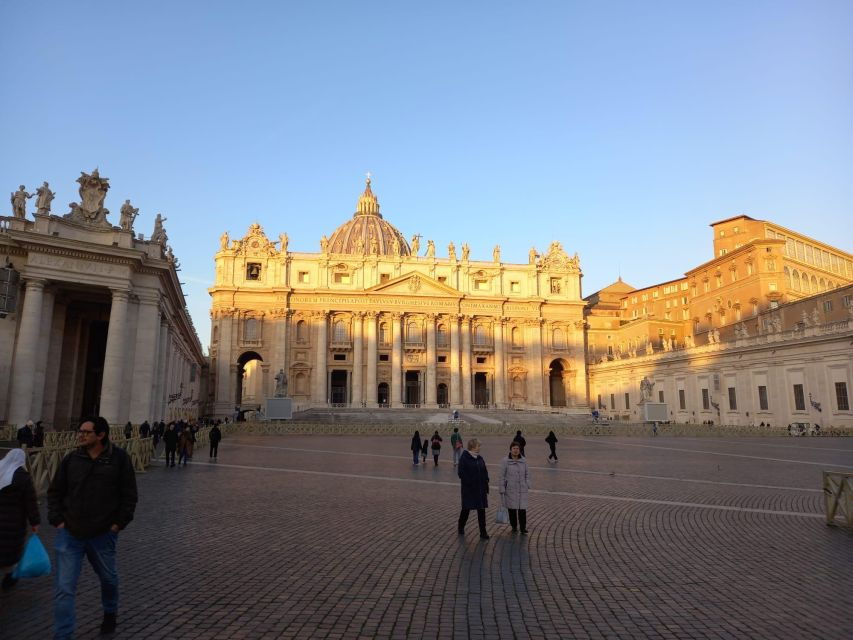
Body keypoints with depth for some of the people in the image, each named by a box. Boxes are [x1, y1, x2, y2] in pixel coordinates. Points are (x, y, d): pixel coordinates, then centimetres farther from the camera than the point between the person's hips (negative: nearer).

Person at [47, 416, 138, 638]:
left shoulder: (119, 458, -10)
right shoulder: (71, 459, -3)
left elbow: (129, 495, -6)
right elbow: (55, 492, 7)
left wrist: (119, 523, -9)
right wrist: (57, 519, -2)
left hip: (103, 534, -1)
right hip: (69, 534, 1)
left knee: (108, 577, 21)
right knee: (64, 588, -1)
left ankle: (110, 613, 48)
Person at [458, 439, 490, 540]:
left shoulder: (480, 458, 8)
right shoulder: (464, 458, -11)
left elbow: (485, 472, 12)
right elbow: (461, 472, -15)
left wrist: (486, 487, 7)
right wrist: (469, 482, -19)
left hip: (480, 489, 5)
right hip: (469, 489, -5)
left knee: (481, 511, 3)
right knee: (466, 509, 9)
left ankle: (483, 533, 7)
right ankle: (460, 527, 31)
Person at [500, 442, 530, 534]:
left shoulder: (523, 461, 2)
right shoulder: (505, 461, -6)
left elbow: (527, 474, 12)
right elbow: (502, 476, -5)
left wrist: (528, 485, 1)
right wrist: (502, 490, -7)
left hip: (522, 490, 2)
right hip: (510, 490, -1)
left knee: (522, 509, -6)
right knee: (512, 509, 7)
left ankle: (523, 527, 7)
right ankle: (514, 527, 23)